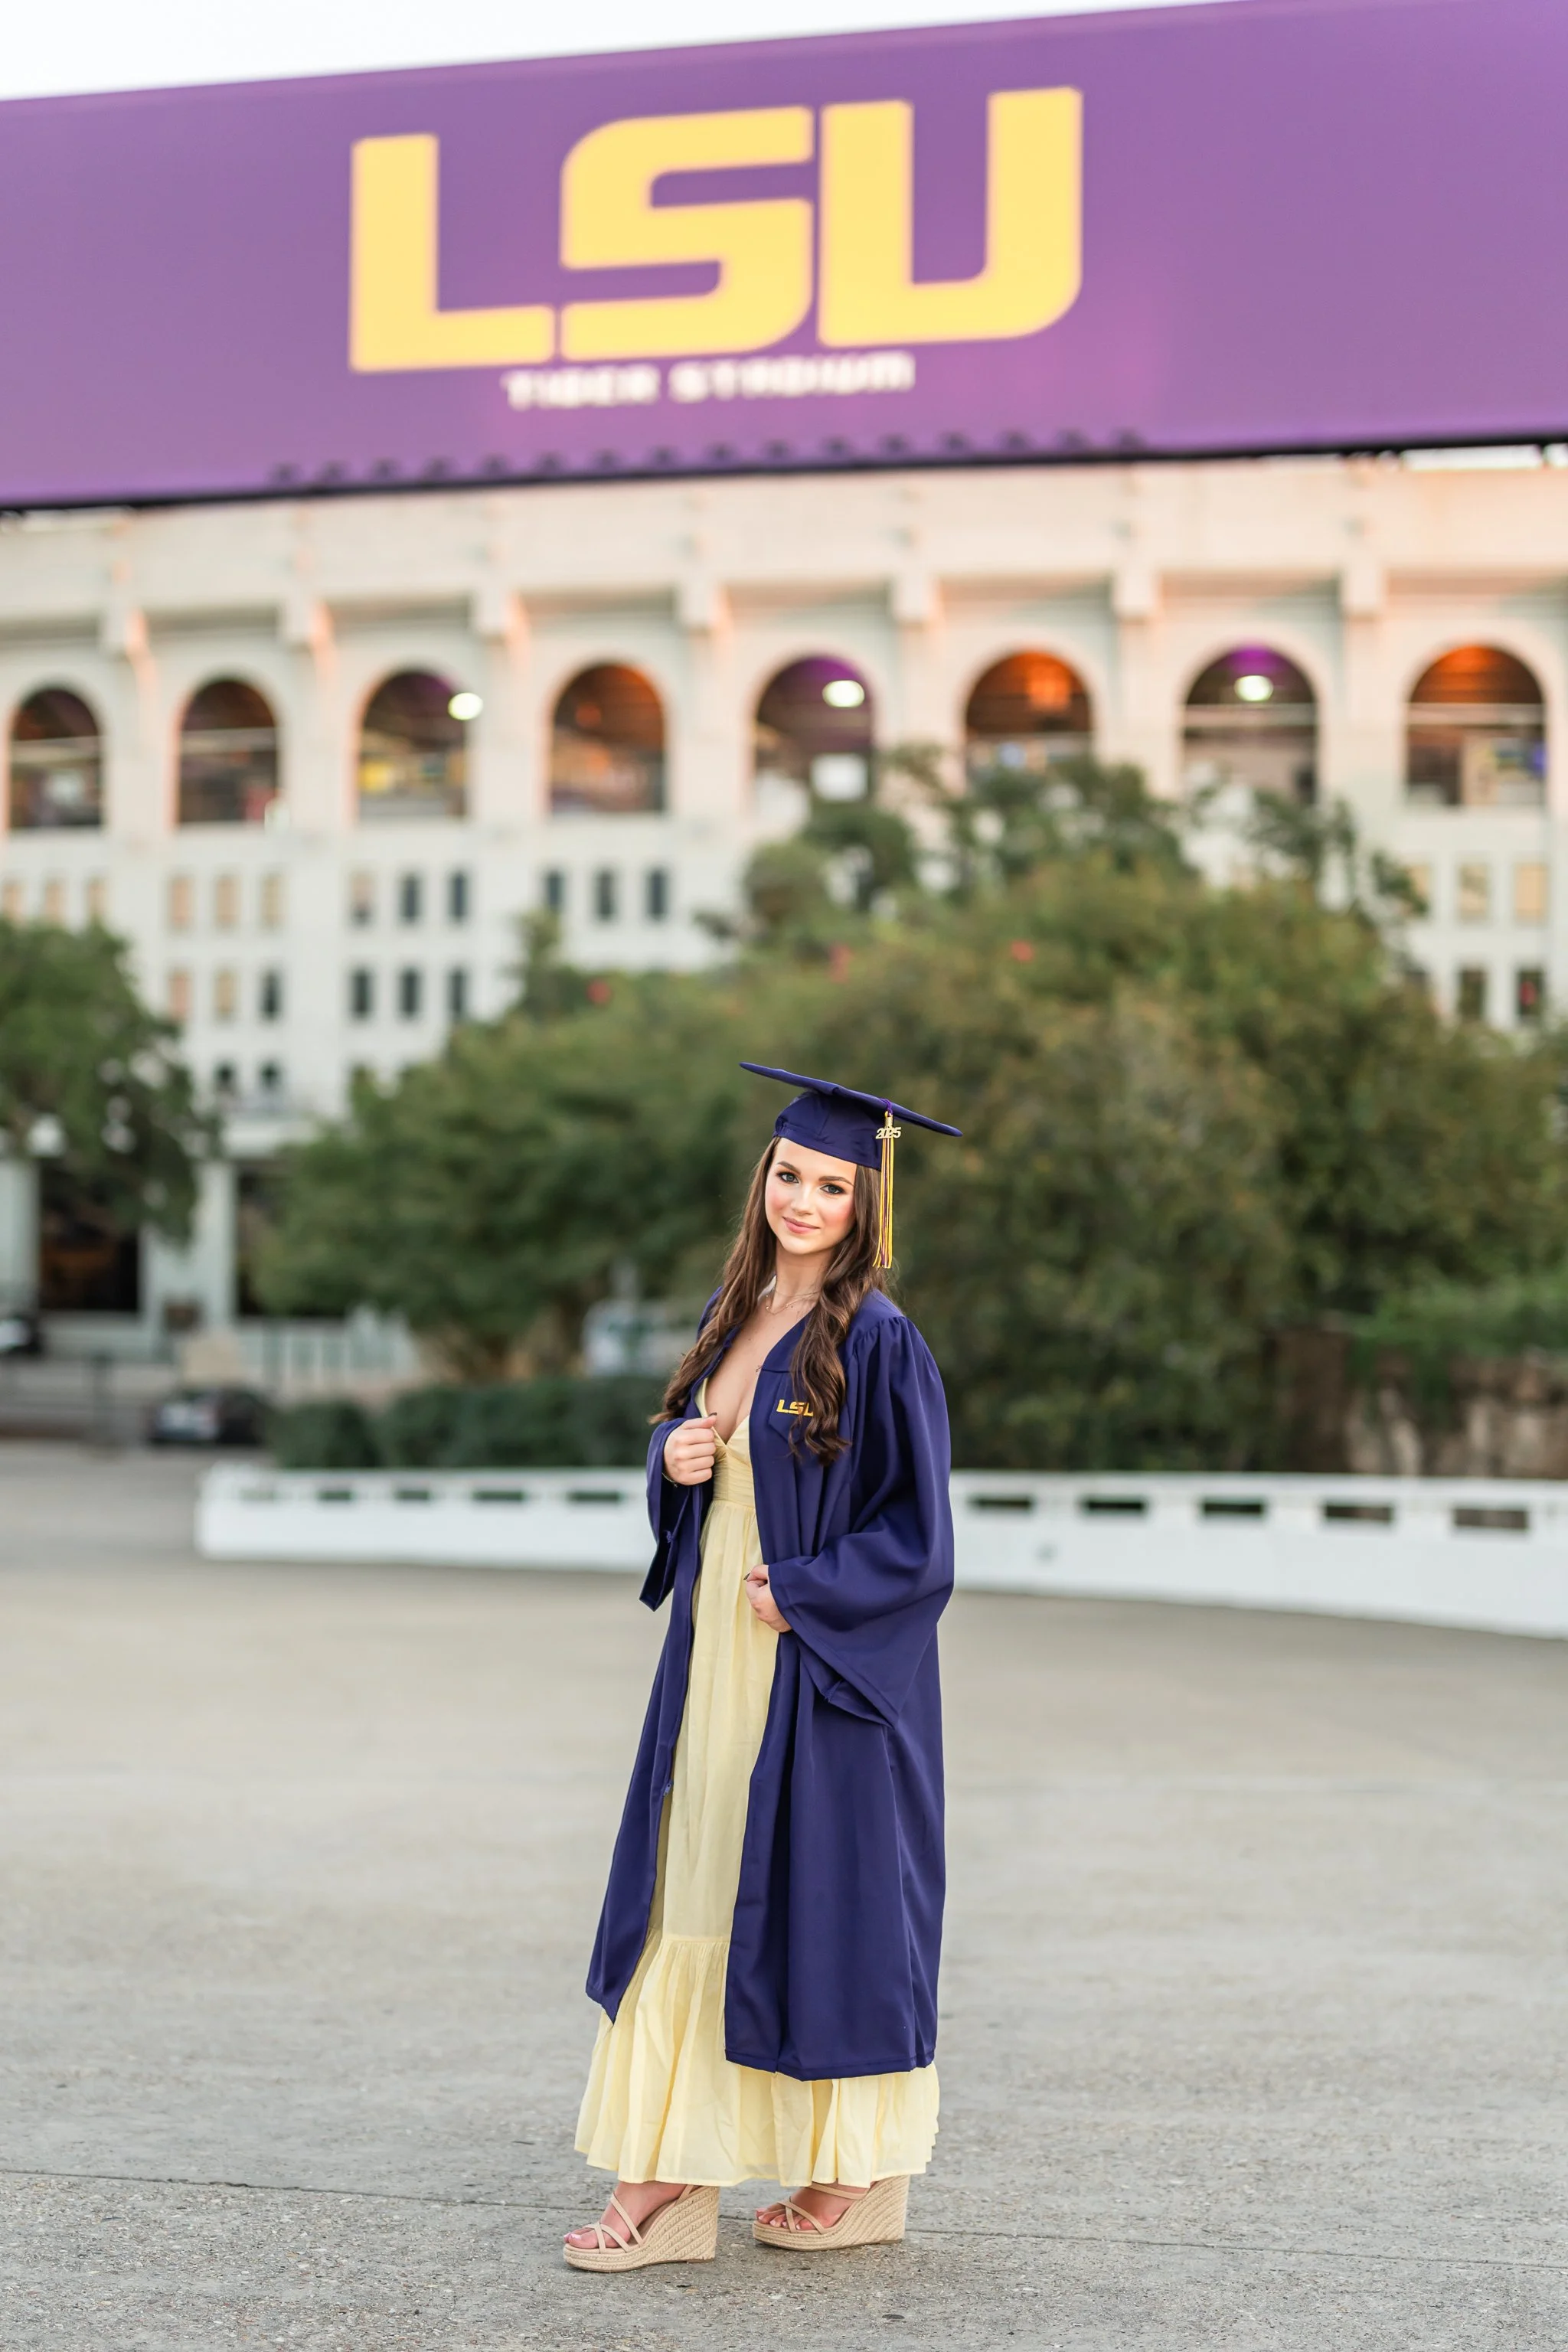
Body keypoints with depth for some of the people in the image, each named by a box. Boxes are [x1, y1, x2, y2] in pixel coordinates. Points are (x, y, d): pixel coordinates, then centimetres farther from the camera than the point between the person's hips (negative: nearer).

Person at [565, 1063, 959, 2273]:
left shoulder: (880, 1343, -12)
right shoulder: (734, 1313, 9)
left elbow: (916, 1540, -13)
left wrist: (796, 1592, -15)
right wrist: (675, 1458, -1)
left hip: (826, 1669, -7)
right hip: (716, 1661, 7)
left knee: (823, 1912, 3)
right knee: (690, 1904, 7)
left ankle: (863, 2177, 20)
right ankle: (670, 2181, 12)